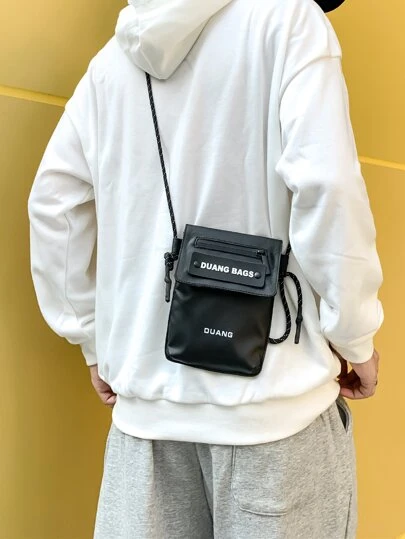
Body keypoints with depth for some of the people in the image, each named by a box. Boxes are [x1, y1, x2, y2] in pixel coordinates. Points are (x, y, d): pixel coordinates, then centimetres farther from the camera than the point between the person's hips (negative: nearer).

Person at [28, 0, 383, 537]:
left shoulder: (115, 54, 11)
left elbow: (53, 203, 10)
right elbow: (325, 185, -16)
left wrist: (94, 341, 14)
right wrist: (355, 337, -5)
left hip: (146, 385, 5)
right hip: (269, 389, -4)